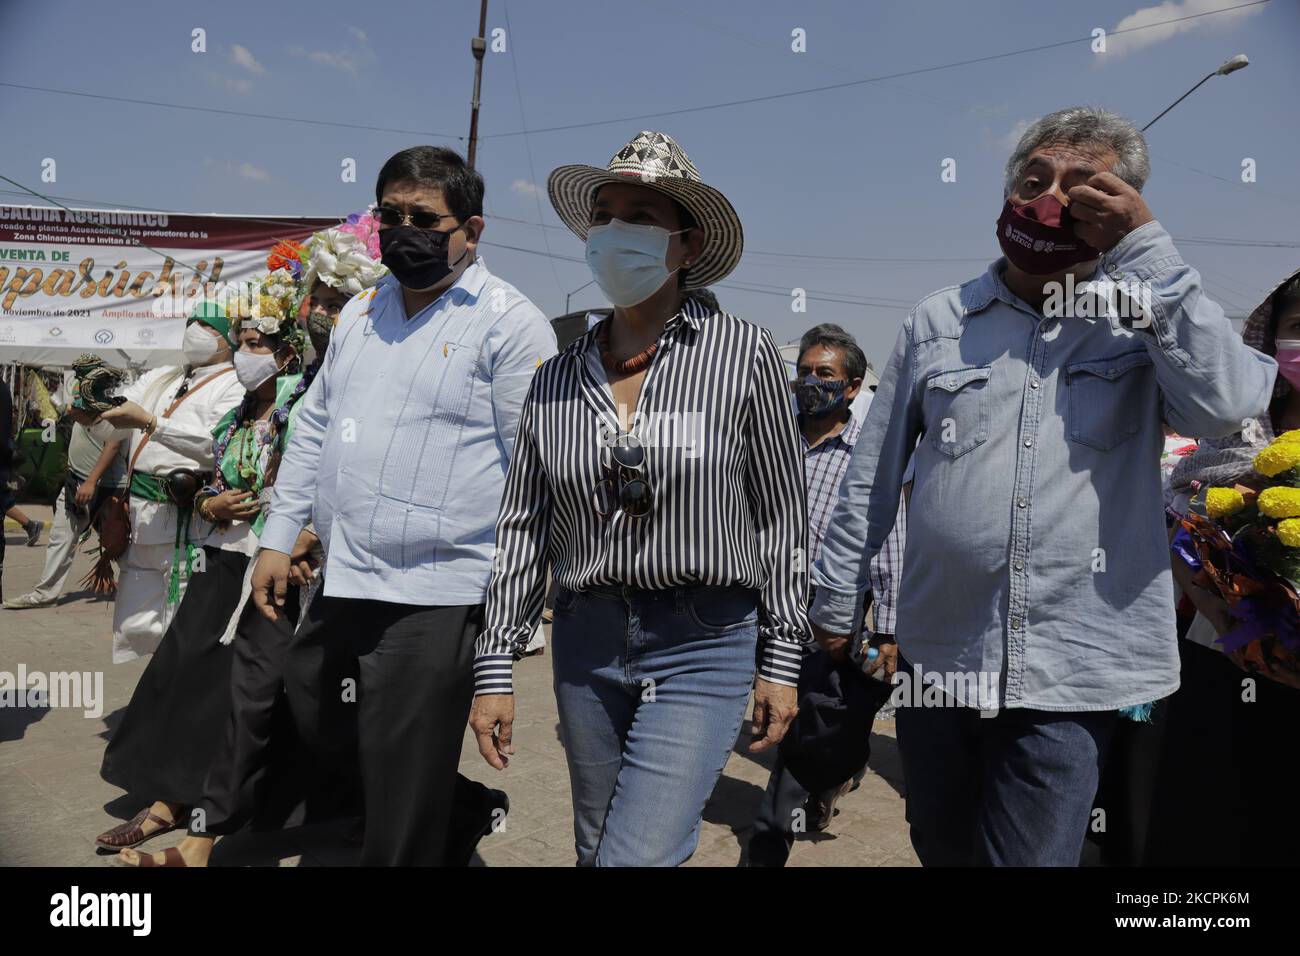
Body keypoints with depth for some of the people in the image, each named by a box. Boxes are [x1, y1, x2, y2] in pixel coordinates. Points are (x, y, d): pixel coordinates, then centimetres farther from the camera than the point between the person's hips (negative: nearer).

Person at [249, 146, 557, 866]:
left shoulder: (510, 323, -8)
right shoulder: (361, 312, 13)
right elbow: (313, 428, 20)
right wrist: (279, 537, 16)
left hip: (434, 600, -8)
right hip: (340, 587, 8)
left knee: (400, 832, 2)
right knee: (317, 739, 23)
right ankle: (468, 808, 41)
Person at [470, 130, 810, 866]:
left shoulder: (745, 355, -7)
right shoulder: (557, 380, 4)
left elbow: (782, 515, -3)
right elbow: (523, 529, 6)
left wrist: (781, 660, -3)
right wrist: (496, 668, 5)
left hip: (703, 648, -4)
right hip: (587, 644, 4)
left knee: (637, 855, -10)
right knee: (597, 849, 18)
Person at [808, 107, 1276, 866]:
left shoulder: (1147, 323, 3)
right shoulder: (939, 320, 5)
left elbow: (1226, 403, -18)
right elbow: (873, 479, 8)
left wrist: (1147, 246, -15)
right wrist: (836, 601, 9)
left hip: (1077, 671, -2)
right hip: (938, 659, 3)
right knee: (943, 849, 20)